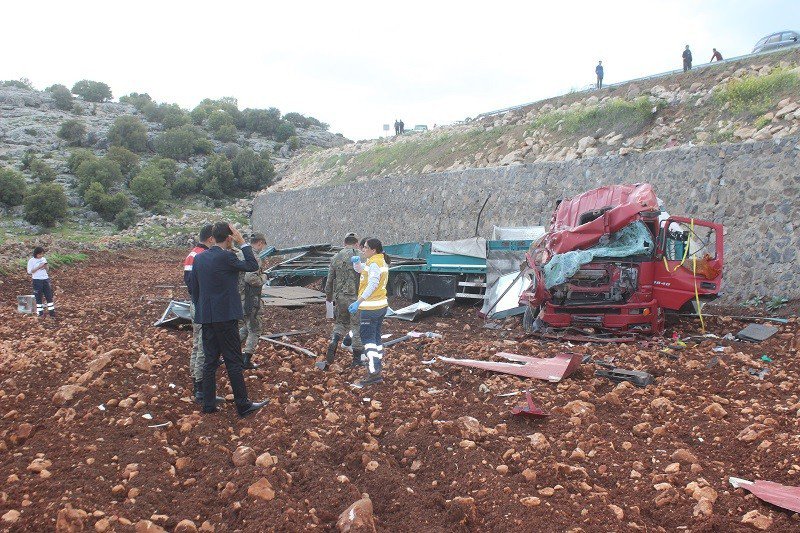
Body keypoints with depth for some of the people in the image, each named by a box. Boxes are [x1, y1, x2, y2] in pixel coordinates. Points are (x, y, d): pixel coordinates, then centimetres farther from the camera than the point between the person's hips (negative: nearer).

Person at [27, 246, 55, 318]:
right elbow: (29, 271, -11)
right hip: (37, 280, -4)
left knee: (49, 296, 3)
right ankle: (40, 312, 13)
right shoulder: (31, 261, -5)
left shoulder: (44, 259, 10)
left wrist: (45, 266, -5)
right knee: (38, 297, 4)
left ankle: (52, 312, 8)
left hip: (45, 279, 4)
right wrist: (38, 267, -17)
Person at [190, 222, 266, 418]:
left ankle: (209, 404, 19)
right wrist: (243, 243, -3)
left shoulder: (199, 257, 7)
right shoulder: (226, 257, -16)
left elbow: (194, 288, 13)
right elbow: (253, 266, -6)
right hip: (225, 317, -7)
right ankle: (242, 405, 7)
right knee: (233, 361, 0)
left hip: (205, 317, 7)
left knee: (210, 360, 13)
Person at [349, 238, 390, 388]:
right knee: (376, 338, 15)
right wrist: (357, 262, 2)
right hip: (381, 305, 10)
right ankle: (377, 371, 21)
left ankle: (373, 374, -10)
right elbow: (361, 270, 24)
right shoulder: (381, 261, 15)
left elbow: (372, 286, -25)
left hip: (371, 308, -10)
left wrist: (358, 302, -26)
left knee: (368, 339, -7)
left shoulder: (374, 263, -16)